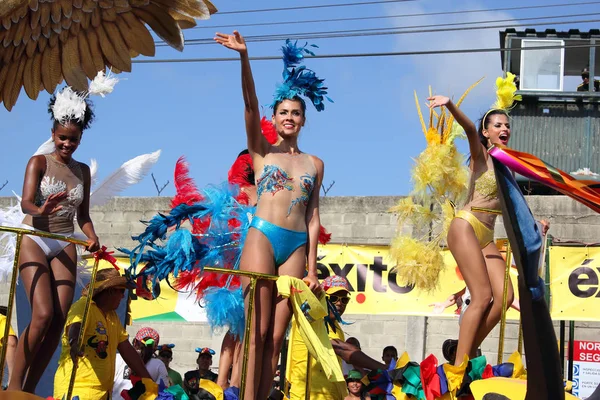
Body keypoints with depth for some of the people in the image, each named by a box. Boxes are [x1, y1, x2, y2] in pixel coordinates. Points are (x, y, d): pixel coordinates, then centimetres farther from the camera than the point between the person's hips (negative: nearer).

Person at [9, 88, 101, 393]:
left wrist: (92, 237, -7)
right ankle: (13, 386, -12)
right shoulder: (39, 162, -3)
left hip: (65, 245, 5)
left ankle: (29, 390, 1)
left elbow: (83, 215, 13)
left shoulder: (82, 171, 11)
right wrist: (42, 210, -39)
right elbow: (26, 202, -16)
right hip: (34, 240, -5)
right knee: (43, 314, -20)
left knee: (59, 320, -6)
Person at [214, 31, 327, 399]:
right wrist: (244, 57, -19)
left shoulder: (314, 164, 16)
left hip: (297, 246, 3)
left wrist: (312, 268, 5)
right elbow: (250, 104, -5)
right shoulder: (262, 152, 9)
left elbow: (313, 217, 12)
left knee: (276, 335, -1)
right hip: (262, 238, -2)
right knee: (258, 330, -9)